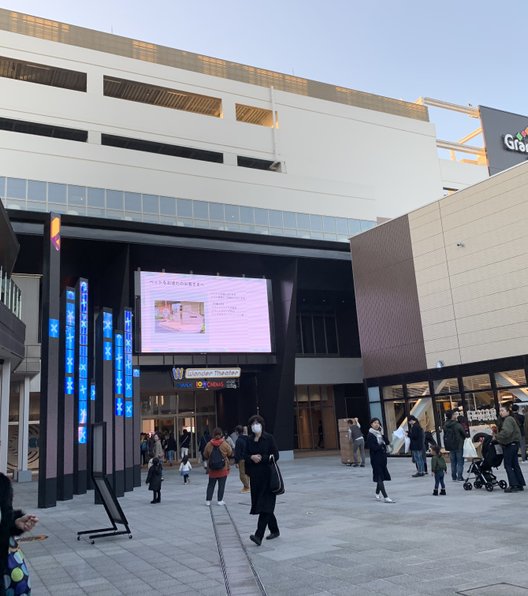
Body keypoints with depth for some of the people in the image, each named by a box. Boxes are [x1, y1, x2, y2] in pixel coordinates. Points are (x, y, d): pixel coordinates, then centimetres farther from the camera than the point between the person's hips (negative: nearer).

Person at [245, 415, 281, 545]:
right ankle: (274, 530, 28)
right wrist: (252, 457, -12)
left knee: (265, 505, -10)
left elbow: (275, 456, -7)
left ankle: (259, 535, -15)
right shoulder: (249, 440, 8)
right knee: (259, 504, 11)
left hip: (267, 476, -5)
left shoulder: (269, 438, -5)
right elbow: (245, 456, 9)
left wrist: (261, 458, -16)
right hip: (255, 476, 5)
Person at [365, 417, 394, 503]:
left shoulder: (380, 433, 12)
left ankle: (377, 493, 31)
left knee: (381, 476, 13)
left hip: (383, 457, 7)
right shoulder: (370, 435, -8)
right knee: (380, 477, -8)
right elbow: (373, 447, -18)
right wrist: (381, 446, -5)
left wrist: (383, 434, -8)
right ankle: (385, 497, -11)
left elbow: (387, 442, 2)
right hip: (376, 458, -7)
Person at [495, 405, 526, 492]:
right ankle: (520, 484, 19)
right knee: (515, 465, 14)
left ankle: (514, 485, -6)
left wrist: (497, 436, -17)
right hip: (514, 443, 10)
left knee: (508, 465, -6)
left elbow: (506, 432, -28)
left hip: (510, 445, -10)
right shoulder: (510, 419, 19)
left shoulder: (508, 420, -14)